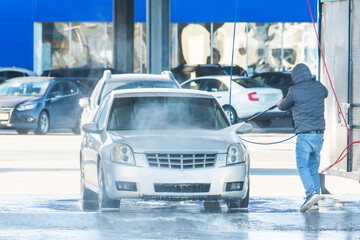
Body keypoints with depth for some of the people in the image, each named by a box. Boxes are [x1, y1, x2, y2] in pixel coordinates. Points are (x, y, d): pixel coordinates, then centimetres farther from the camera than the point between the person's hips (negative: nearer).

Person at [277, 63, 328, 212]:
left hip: (305, 134, -6)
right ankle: (315, 195, 12)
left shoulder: (294, 91, -9)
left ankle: (311, 193, -27)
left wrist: (279, 103, 33)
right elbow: (325, 94, 31)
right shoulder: (318, 87, 6)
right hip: (319, 134, 6)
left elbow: (283, 106, 8)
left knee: (302, 166, -8)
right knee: (313, 167, 13)